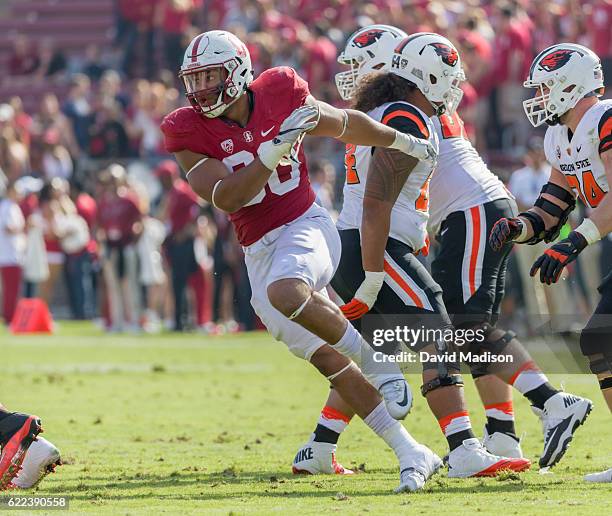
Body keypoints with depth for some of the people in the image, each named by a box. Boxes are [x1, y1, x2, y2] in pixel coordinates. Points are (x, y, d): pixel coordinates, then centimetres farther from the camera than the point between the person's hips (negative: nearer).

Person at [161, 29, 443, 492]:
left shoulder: (279, 96, -6)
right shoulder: (189, 132, -6)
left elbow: (346, 124, 12)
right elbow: (227, 198, -17)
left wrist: (405, 142, 25)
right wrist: (274, 150, -29)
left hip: (305, 227, -3)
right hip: (259, 253, 3)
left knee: (284, 292, -36)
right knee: (327, 358, -2)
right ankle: (409, 453, 3)